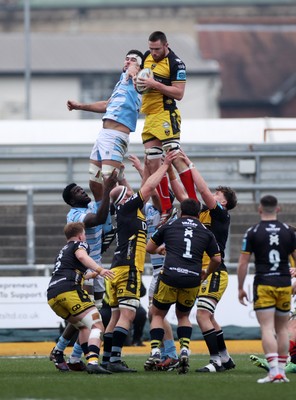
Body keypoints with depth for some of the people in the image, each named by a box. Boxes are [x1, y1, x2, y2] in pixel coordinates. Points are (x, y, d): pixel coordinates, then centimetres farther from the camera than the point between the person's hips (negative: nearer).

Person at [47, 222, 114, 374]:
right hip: (70, 290, -8)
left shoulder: (63, 251, 37)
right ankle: (93, 361, -37)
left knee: (83, 327, 25)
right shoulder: (79, 245, 12)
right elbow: (82, 256, -14)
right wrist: (99, 269, -28)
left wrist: (92, 274, 71)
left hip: (52, 296, 8)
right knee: (97, 326, -14)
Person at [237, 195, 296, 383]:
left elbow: (243, 263, -4)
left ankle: (274, 371, -19)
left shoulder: (252, 232, -3)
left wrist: (241, 288, 5)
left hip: (263, 286, -3)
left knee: (267, 328, -7)